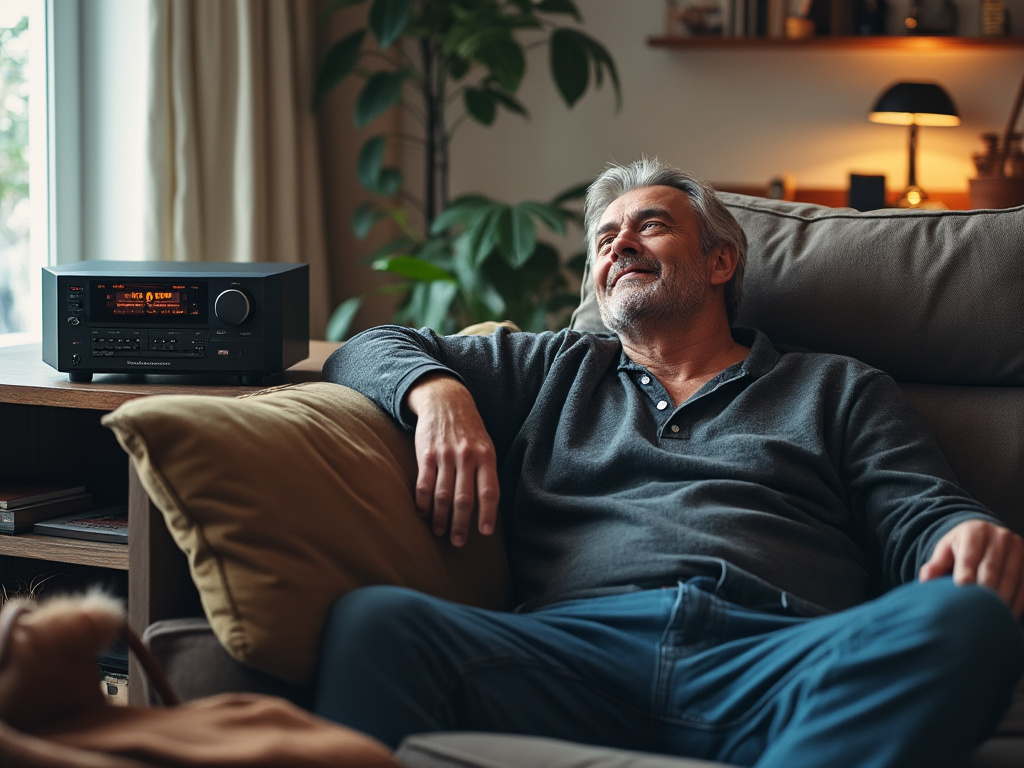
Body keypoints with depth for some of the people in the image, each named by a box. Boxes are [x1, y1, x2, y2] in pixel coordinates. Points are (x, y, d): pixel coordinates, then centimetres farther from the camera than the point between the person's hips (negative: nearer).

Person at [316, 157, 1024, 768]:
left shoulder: (838, 389, 29)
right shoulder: (555, 371, 34)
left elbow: (922, 519, 17)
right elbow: (368, 352, 32)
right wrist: (438, 392, 7)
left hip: (785, 655, 0)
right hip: (574, 642, 1)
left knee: (966, 619, -34)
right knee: (374, 619, -30)